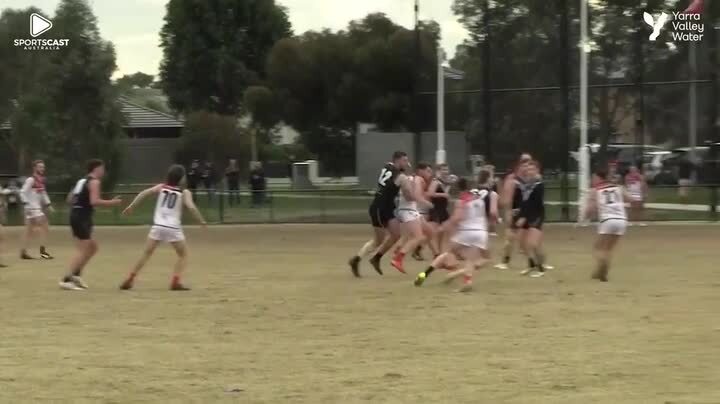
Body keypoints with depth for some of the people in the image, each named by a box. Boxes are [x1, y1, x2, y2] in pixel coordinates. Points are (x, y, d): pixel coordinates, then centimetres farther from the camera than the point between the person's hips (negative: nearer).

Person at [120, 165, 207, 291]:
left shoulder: (161, 187, 11)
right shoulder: (184, 193, 3)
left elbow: (144, 193, -1)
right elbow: (191, 207, -12)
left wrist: (131, 206, 0)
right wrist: (202, 221, -3)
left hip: (158, 226, 3)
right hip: (173, 228, -3)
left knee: (146, 254, 12)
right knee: (183, 254, 14)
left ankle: (130, 279, 5)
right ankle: (176, 282, -2)